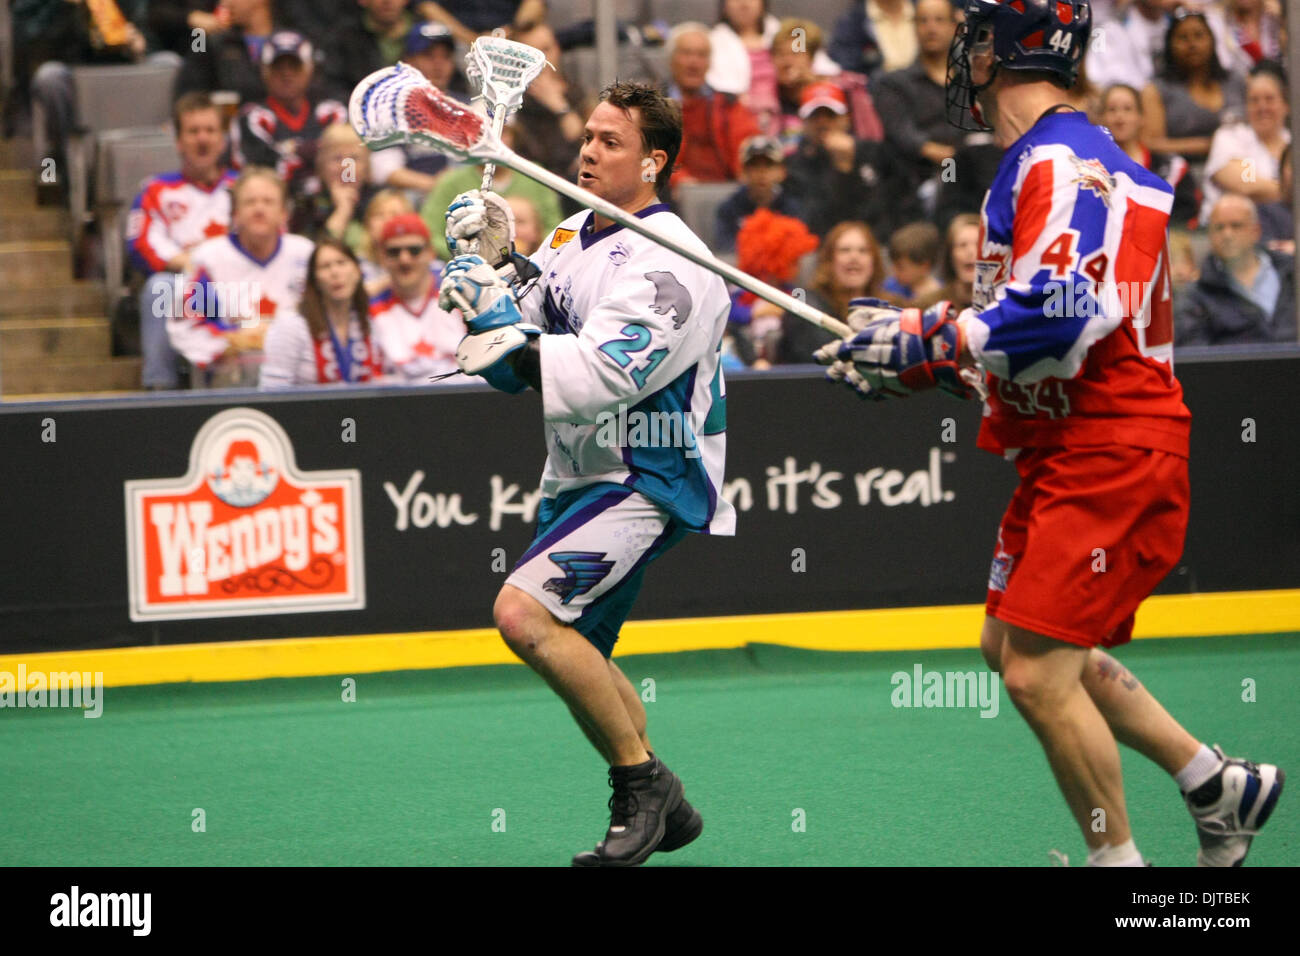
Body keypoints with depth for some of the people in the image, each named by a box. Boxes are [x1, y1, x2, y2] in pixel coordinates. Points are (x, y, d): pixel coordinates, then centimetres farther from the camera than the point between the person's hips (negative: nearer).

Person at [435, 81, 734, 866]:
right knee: (575, 653, 19)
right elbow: (515, 365, 8)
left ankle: (644, 782, -11)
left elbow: (607, 374, -28)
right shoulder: (572, 239, 9)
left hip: (649, 480, -10)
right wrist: (490, 263, -5)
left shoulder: (665, 259, -18)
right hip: (581, 476, 10)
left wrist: (510, 334, -32)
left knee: (525, 613, -24)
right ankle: (662, 809, 34)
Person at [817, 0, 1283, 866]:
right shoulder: (1035, 162, 16)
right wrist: (915, 335, 12)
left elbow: (1054, 316, -30)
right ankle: (1221, 786, 27)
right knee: (1012, 645, 19)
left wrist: (919, 345, -22)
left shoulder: (1063, 164, -18)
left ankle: (1119, 860, 0)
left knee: (1039, 674, -14)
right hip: (1064, 451, 11)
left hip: (1113, 459, -11)